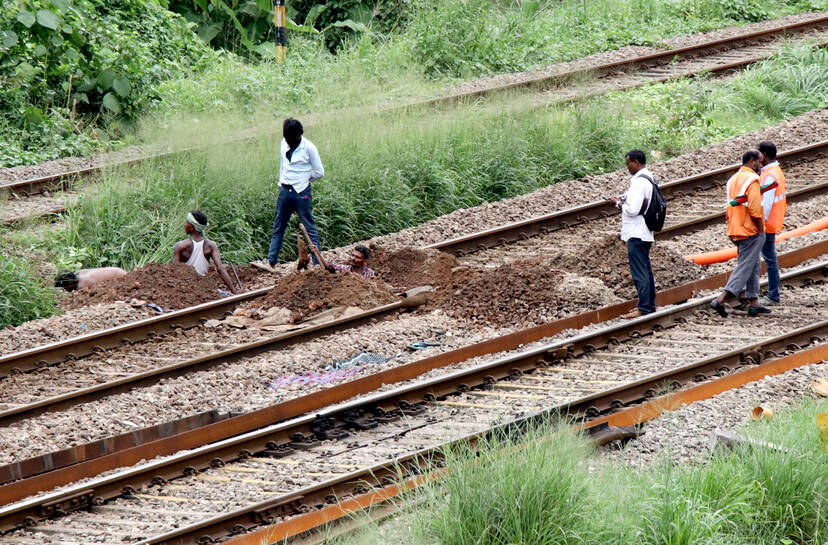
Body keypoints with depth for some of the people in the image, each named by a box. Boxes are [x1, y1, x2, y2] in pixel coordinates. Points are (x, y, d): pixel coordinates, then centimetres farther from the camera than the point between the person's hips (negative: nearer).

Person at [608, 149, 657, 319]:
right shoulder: (649, 179, 14)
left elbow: (632, 209, -23)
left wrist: (618, 203, -7)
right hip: (645, 233, 11)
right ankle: (649, 305, 23)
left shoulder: (639, 182, -18)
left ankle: (643, 309, -11)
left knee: (639, 272, -10)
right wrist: (623, 201, 11)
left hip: (636, 235, -11)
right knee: (646, 270, 16)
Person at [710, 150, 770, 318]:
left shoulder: (733, 179, 15)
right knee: (745, 267, -8)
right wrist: (760, 228, -12)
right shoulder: (752, 179, -13)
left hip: (736, 230, 9)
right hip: (751, 231, -9)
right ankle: (721, 300, -17)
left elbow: (730, 207, 17)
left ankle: (753, 302, 16)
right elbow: (754, 208, -21)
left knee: (754, 266, 16)